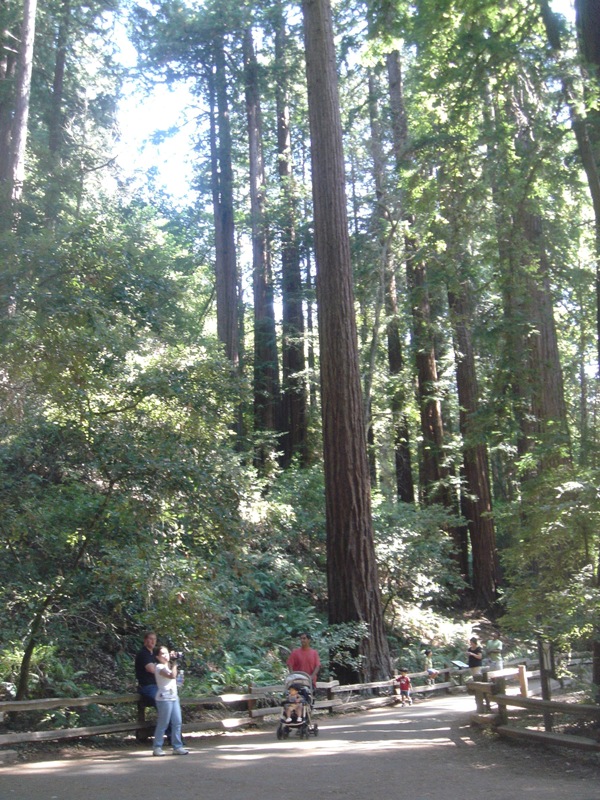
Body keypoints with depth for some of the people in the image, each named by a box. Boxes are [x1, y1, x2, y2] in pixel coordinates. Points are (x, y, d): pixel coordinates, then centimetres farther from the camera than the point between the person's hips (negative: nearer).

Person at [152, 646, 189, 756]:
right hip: (164, 698, -8)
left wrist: (174, 663, 11)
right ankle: (157, 747, 5)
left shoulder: (169, 665, 17)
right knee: (163, 724, -3)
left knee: (177, 722, 6)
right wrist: (174, 664, -15)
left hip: (174, 697, 8)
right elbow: (172, 676, -24)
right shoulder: (159, 667, -11)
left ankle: (177, 746, 11)